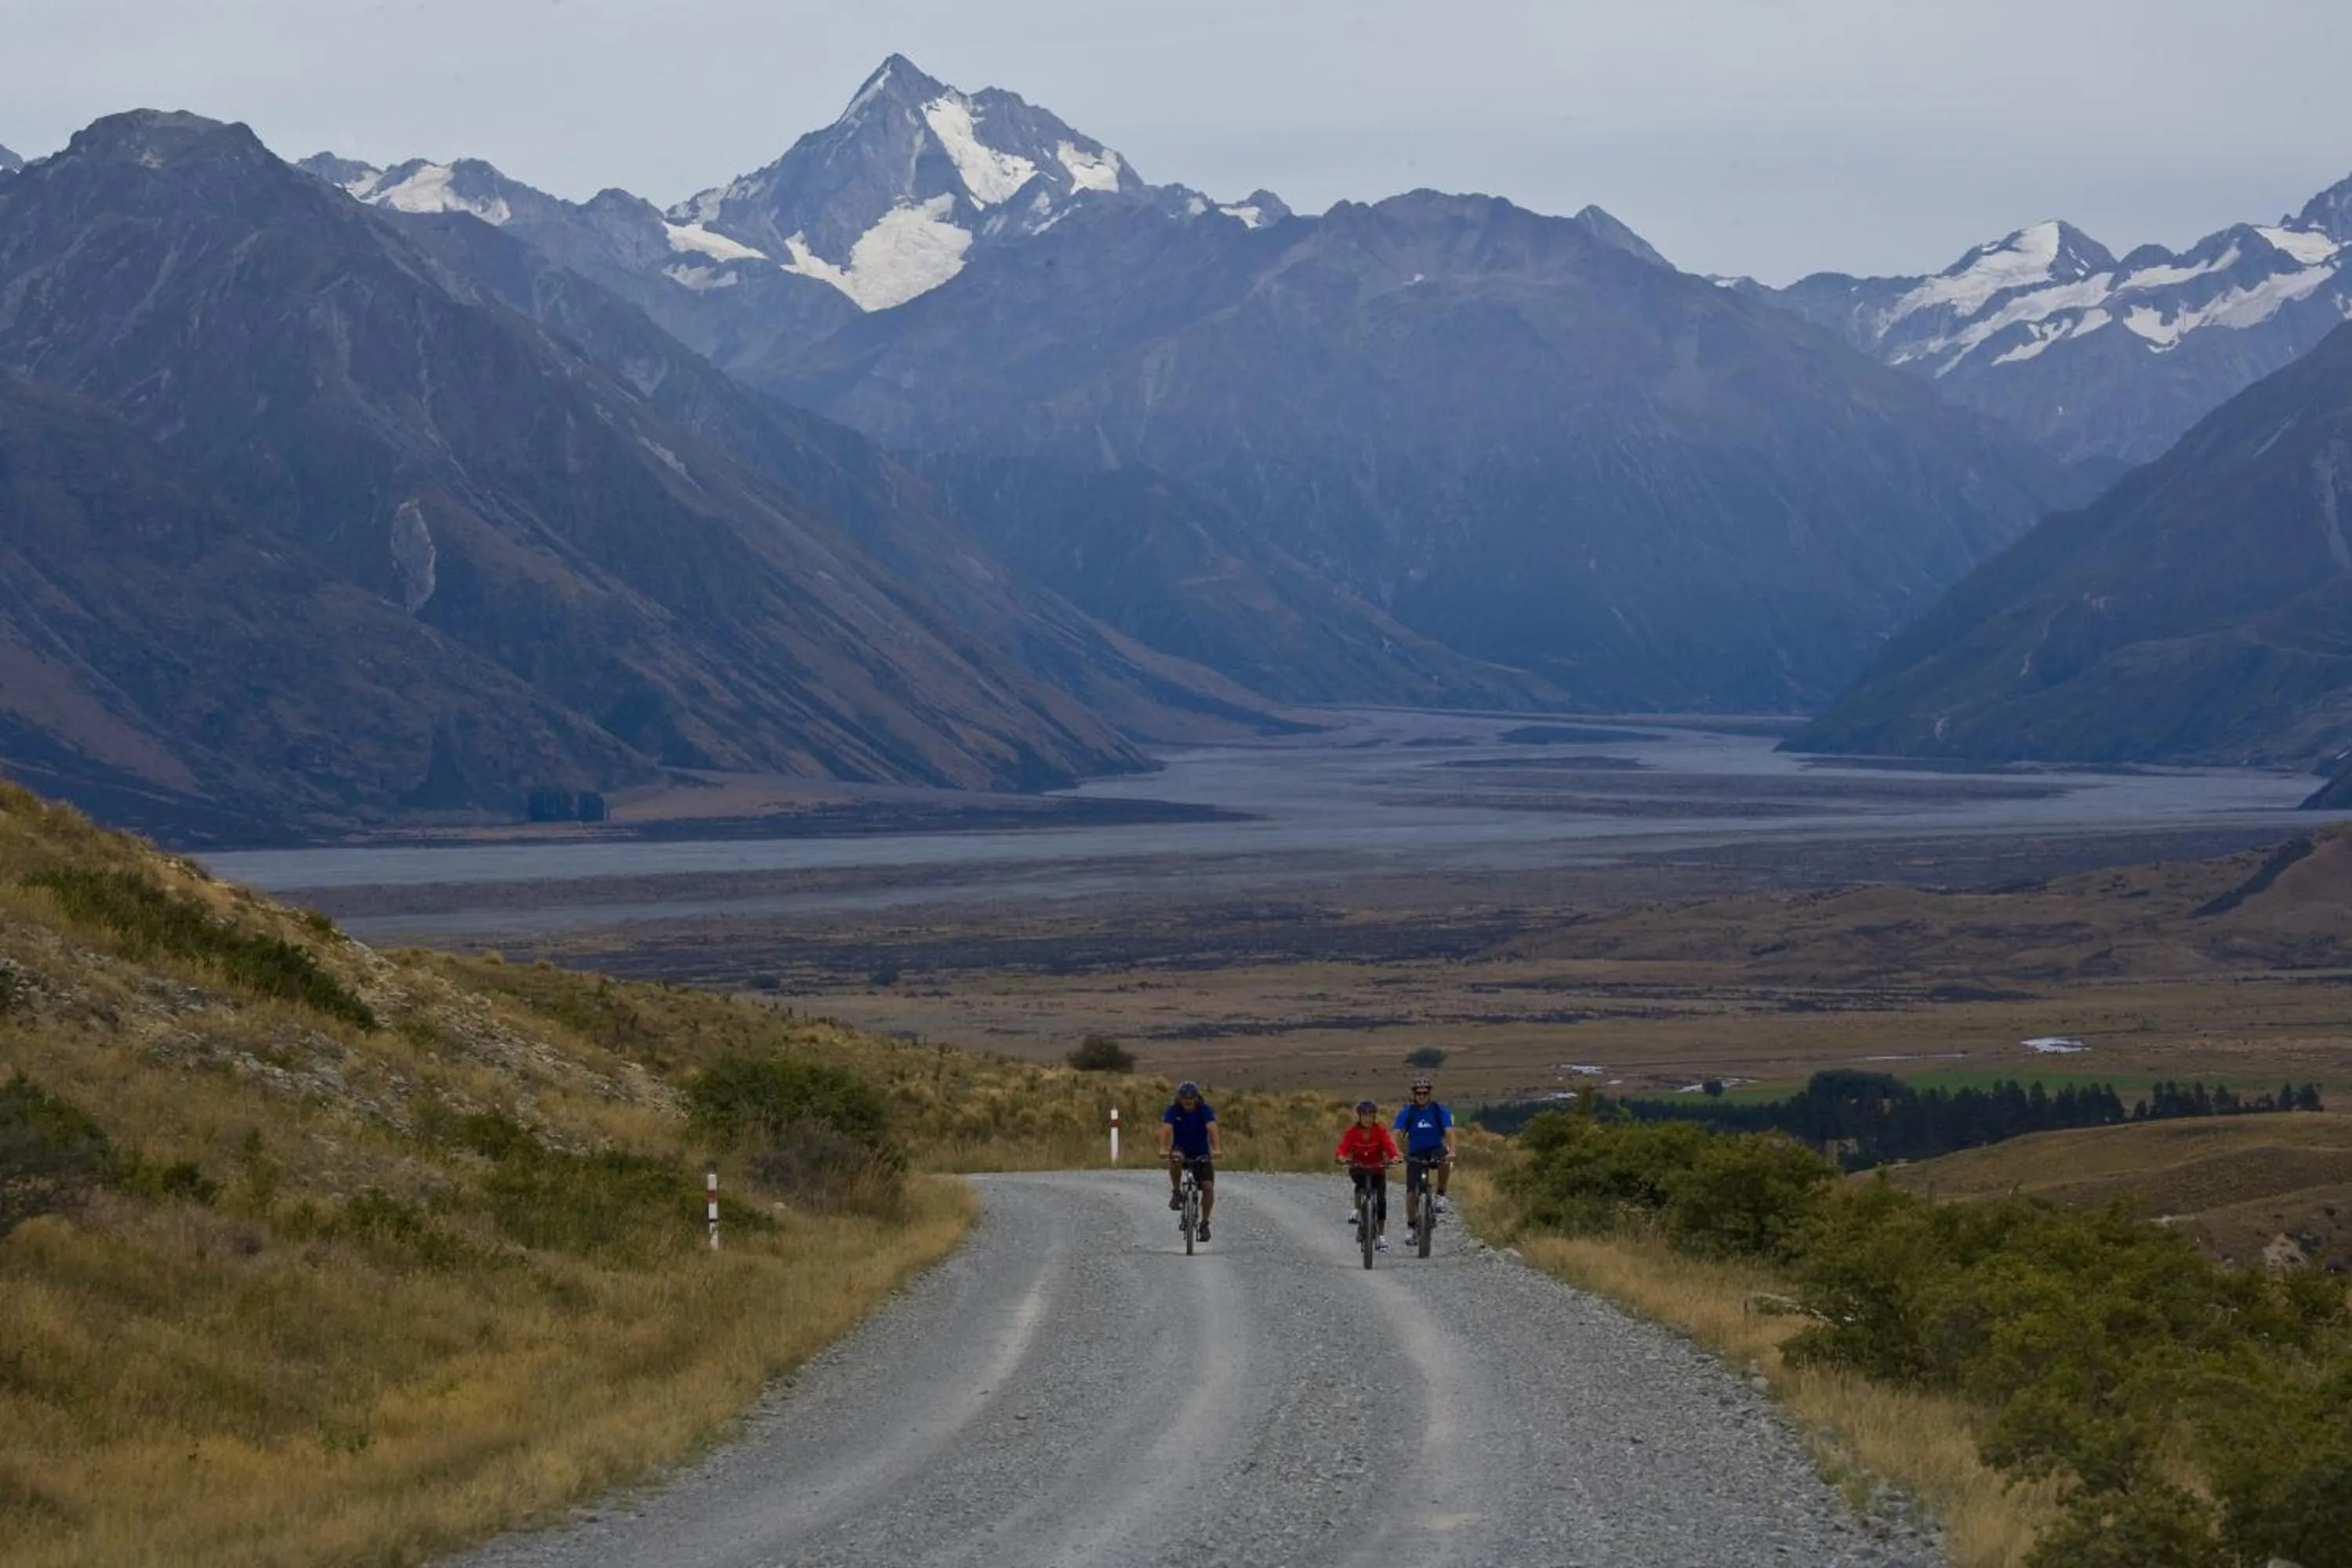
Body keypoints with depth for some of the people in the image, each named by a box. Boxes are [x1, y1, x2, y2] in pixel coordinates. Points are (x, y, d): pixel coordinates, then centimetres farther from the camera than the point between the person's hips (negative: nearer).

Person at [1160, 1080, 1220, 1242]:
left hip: (1201, 1154, 1)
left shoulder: (1205, 1110, -15)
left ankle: (1204, 1223, 1)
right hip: (1181, 1150, 0)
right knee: (1176, 1158, -37)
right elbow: (1166, 1129, -30)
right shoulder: (1173, 1111, -14)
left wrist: (1217, 1149, -49)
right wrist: (1163, 1149, -48)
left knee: (1208, 1186, -14)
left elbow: (1212, 1128, -31)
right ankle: (1176, 1192, -18)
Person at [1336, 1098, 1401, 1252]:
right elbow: (1343, 1147, -28)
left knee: (1381, 1200, -10)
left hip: (1377, 1169, 1)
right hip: (1358, 1168, -1)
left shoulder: (1381, 1131, -14)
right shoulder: (1352, 1132, -14)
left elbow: (1389, 1145, -29)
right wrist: (1342, 1157, -50)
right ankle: (1356, 1208, -13)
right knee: (1360, 1181, -35)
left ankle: (1382, 1235, 1)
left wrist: (1394, 1157, -51)